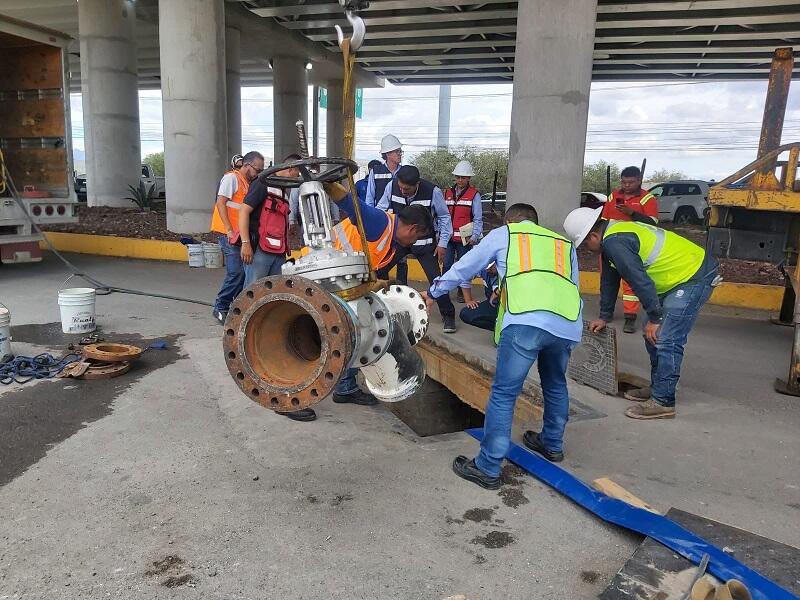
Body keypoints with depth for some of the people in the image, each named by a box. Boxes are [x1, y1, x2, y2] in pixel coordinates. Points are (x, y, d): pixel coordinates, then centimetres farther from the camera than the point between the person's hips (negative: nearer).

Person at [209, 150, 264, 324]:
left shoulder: (247, 183, 20)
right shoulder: (231, 177, -5)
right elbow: (220, 203, -12)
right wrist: (229, 230, -18)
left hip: (241, 234, 8)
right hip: (228, 233, -8)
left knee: (244, 271, 7)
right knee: (236, 272, -11)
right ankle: (220, 308, 0)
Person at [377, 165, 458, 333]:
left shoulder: (432, 191, -23)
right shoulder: (392, 187, -17)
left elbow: (444, 217, -7)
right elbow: (380, 210, 0)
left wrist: (442, 244, -8)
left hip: (424, 243, -2)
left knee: (436, 278, -6)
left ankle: (448, 316, 10)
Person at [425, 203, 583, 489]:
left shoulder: (502, 234, 23)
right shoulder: (565, 243, 33)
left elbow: (463, 267, 28)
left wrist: (434, 292, 41)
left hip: (525, 321, -5)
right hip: (568, 324, 5)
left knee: (503, 393, 2)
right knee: (555, 385, 27)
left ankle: (488, 468, 6)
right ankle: (552, 444, 44)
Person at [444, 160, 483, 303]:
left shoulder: (474, 194, 0)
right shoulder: (447, 193, 12)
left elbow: (478, 218, -3)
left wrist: (475, 236, -14)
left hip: (464, 238, -3)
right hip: (447, 237, 3)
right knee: (447, 265, 3)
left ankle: (462, 292, 16)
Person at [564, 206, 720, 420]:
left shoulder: (615, 243, -24)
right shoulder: (611, 237, 10)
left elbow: (640, 281, -25)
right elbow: (609, 280, 19)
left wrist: (654, 318, -16)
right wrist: (605, 317, 25)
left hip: (694, 277, -11)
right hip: (680, 276, 11)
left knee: (666, 340, -13)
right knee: (653, 336, 15)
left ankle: (663, 402, -6)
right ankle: (657, 388, 25)